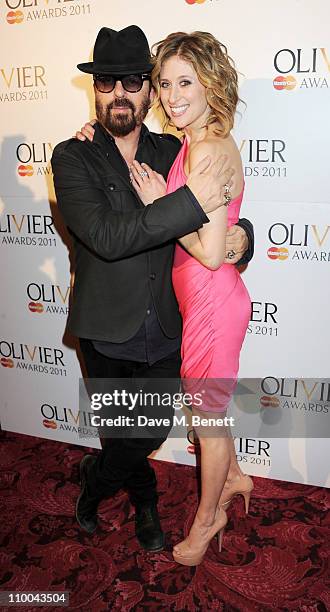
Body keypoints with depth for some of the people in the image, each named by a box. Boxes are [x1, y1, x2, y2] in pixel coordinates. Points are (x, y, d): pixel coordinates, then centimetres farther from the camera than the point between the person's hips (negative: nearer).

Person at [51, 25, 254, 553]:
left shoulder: (173, 153, 1)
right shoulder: (72, 158, -9)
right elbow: (105, 235, -26)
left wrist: (241, 235, -14)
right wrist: (190, 202, -29)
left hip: (168, 334, 3)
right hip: (108, 335, -2)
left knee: (149, 435, 13)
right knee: (123, 434, 16)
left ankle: (94, 479, 46)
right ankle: (144, 498, 49)